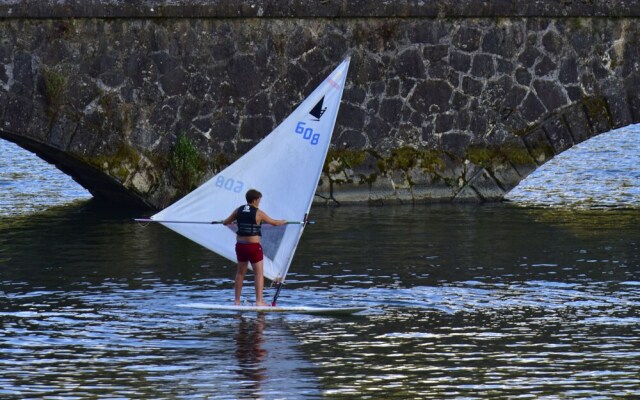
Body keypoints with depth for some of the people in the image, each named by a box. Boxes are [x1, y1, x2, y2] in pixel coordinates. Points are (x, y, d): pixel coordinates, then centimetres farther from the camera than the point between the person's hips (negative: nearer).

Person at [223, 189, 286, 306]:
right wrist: (283, 222, 23)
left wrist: (232, 221, 35)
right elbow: (274, 223, 2)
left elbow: (225, 222, 12)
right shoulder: (258, 213, -9)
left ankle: (237, 301, 17)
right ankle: (259, 301, -7)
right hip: (253, 246, -5)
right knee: (259, 273, 1)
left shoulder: (238, 211, 3)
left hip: (240, 245, 5)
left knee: (240, 273, 15)